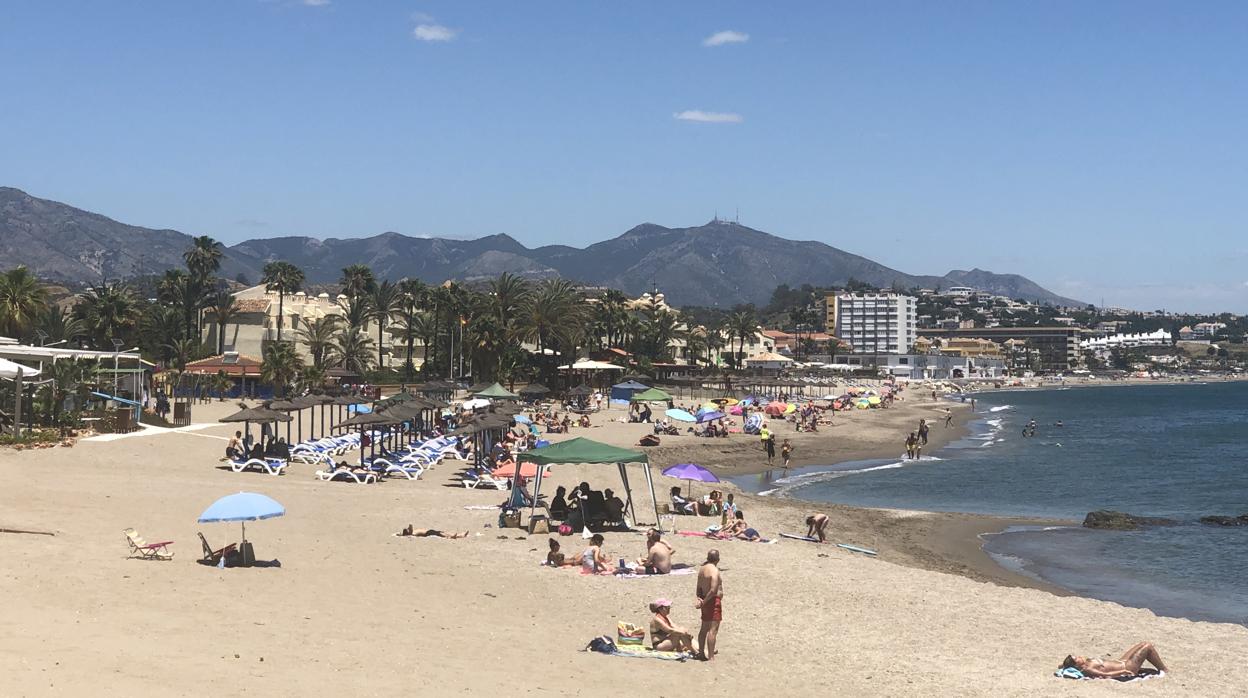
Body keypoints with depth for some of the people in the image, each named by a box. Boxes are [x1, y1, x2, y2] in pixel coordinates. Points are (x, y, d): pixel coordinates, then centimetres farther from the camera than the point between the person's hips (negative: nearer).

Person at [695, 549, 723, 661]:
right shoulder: (714, 570, -17)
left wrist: (700, 599, -1)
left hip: (705, 601, 9)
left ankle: (702, 653, 28)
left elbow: (699, 588, 9)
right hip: (714, 601, -9)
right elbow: (713, 590, -24)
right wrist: (704, 602, -17)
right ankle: (711, 656, -10)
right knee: (713, 630, -8)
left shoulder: (702, 569, 10)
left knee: (704, 629, 18)